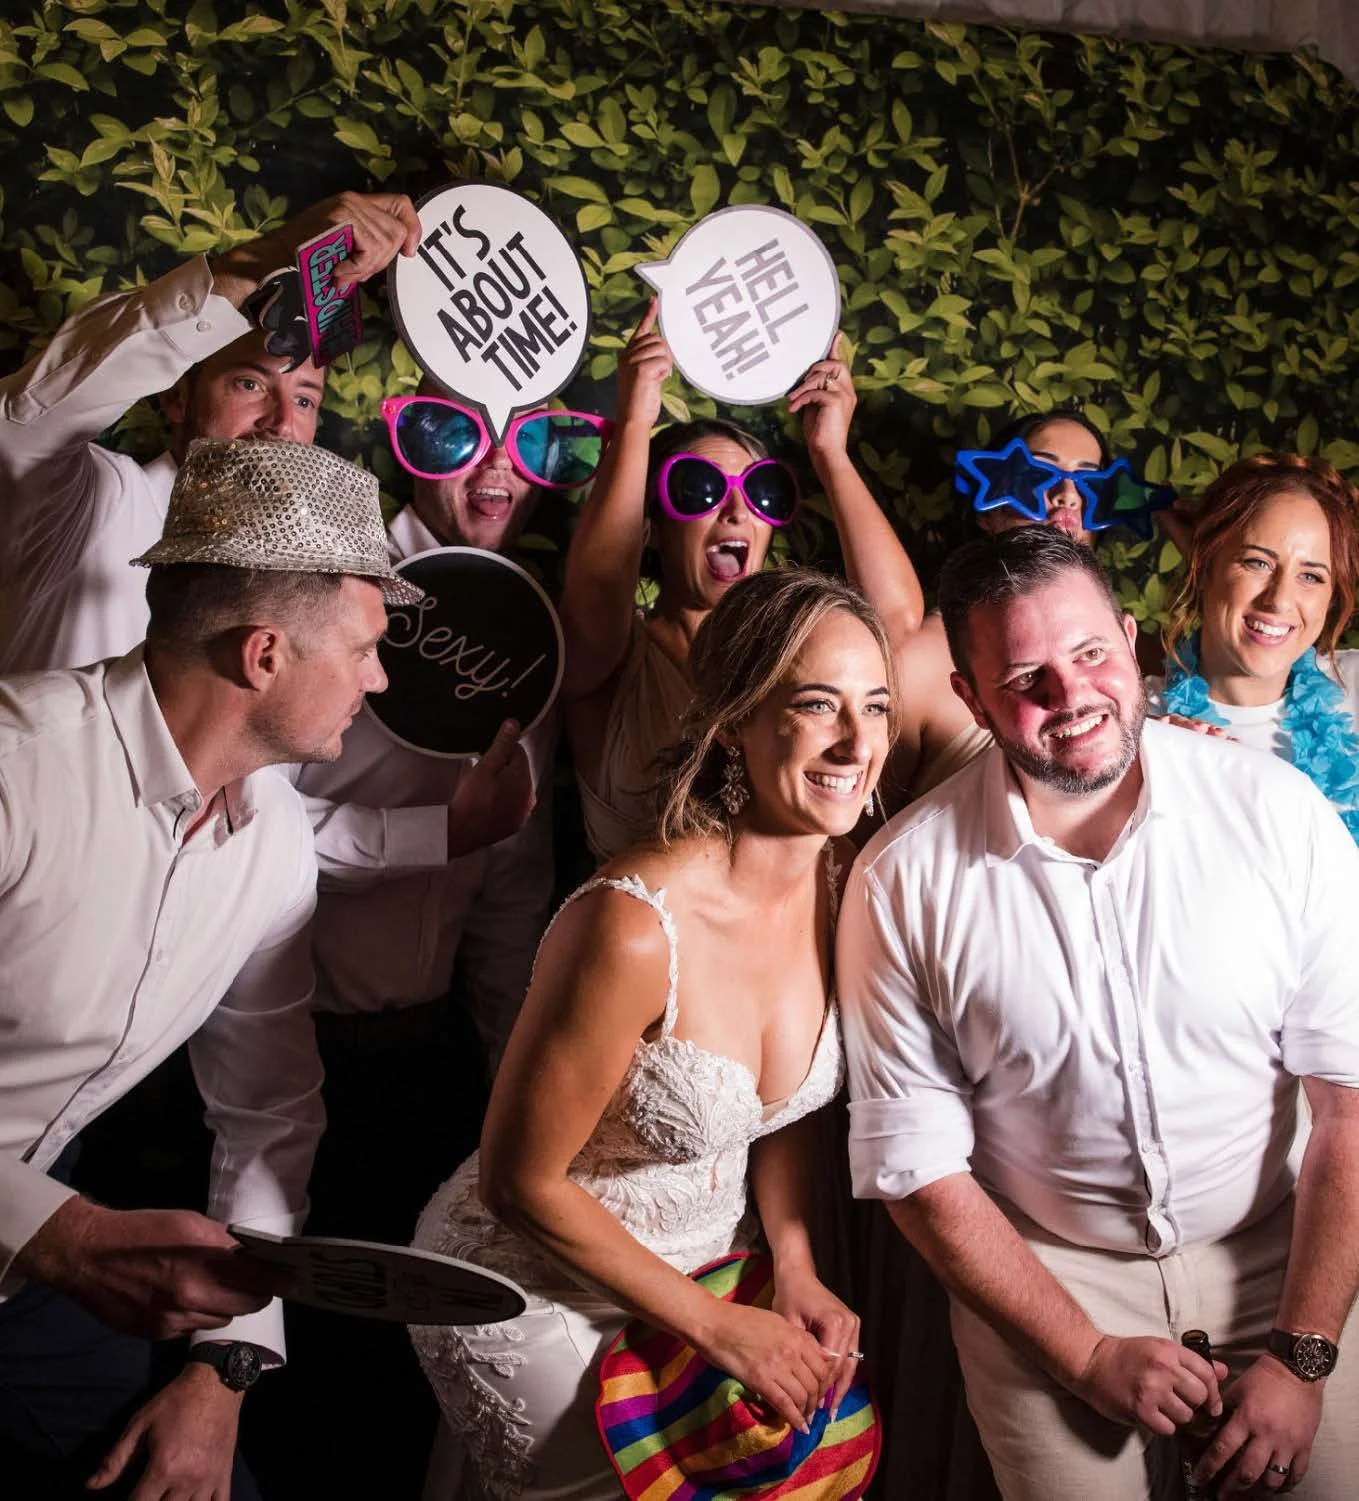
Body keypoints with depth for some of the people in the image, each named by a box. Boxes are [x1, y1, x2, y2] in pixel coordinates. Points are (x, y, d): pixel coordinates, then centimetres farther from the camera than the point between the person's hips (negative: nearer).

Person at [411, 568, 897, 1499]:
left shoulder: (842, 882, -11)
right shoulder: (634, 927, -32)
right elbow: (519, 1182, -21)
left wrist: (796, 1272, -9)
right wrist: (717, 1326, -15)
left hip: (711, 1261, 6)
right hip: (534, 1295, -6)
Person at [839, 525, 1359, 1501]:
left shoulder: (1276, 810, -12)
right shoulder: (904, 880, -13)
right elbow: (918, 1164, -7)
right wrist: (1089, 1355, -9)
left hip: (1277, 1259, 1)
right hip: (1041, 1280, 0)